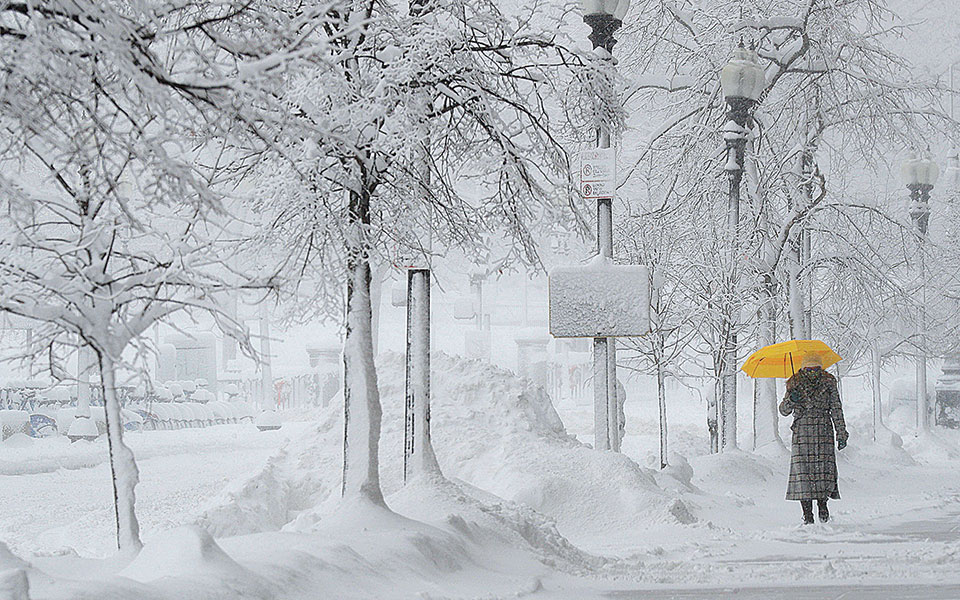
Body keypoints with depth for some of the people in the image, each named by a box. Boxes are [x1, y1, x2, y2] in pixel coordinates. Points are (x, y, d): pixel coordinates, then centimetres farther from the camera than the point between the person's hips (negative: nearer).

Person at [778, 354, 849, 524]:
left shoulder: (828, 384, 7)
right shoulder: (795, 385, 8)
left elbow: (836, 410, 10)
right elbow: (784, 411, 9)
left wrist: (841, 434, 5)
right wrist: (790, 400, -13)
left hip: (824, 433, 0)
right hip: (801, 432, 0)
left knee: (824, 468, -10)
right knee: (802, 470, -8)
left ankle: (822, 503, 13)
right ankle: (807, 512, -4)